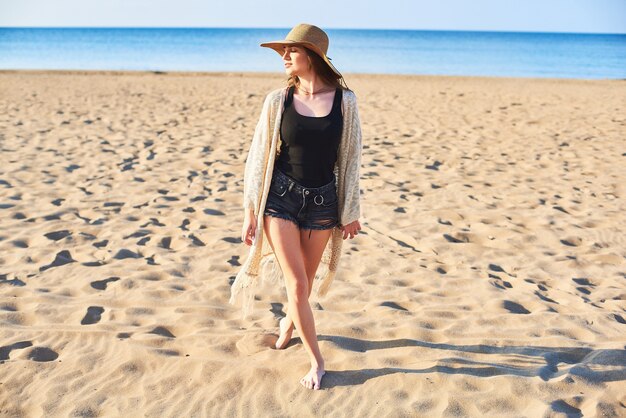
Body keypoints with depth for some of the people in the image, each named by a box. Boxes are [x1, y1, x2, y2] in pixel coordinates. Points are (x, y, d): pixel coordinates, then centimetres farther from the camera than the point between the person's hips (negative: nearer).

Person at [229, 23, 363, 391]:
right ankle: (317, 361, 12)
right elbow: (259, 157, 0)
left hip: (323, 201, 1)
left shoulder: (344, 100, -3)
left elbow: (351, 158, 3)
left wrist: (351, 212, 4)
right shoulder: (278, 101, -3)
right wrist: (250, 212, -1)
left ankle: (288, 322, 46)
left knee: (306, 281, 14)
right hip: (281, 198, -1)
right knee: (297, 284, -5)